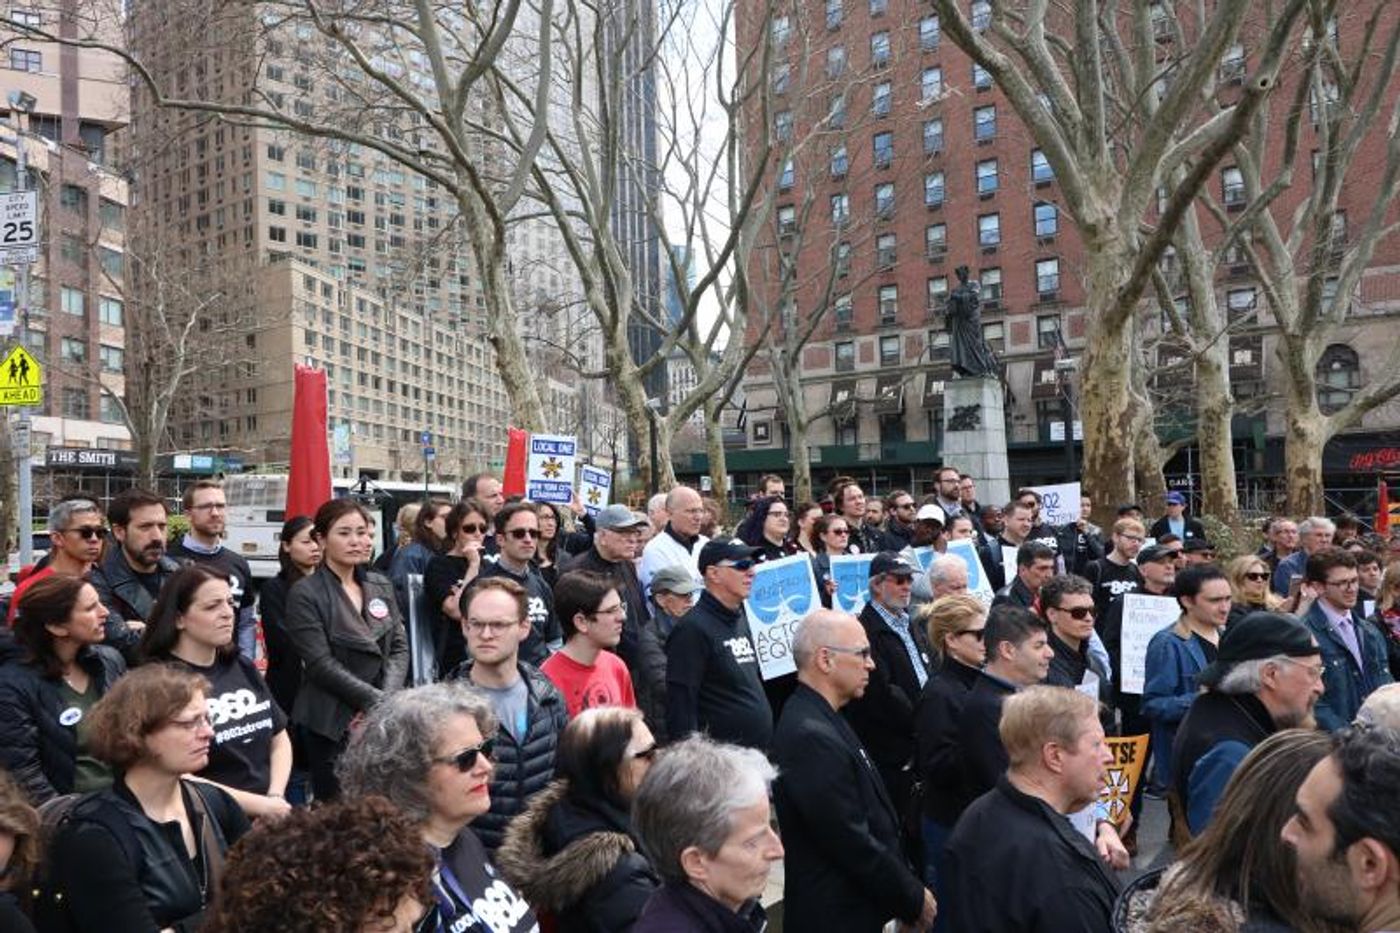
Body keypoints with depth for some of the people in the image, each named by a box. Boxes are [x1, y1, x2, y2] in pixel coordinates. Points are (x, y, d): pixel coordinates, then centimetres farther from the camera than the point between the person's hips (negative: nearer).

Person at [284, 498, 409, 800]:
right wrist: (375, 700, -14)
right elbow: (321, 664, -12)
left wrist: (386, 699, -8)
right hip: (333, 724, -4)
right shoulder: (305, 594, -5)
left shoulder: (381, 586, 11)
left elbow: (400, 647, 8)